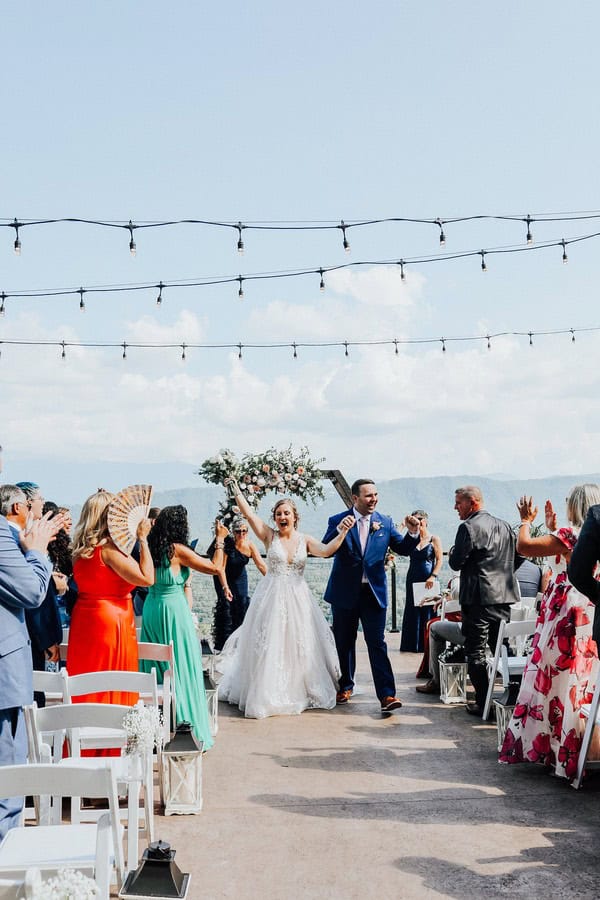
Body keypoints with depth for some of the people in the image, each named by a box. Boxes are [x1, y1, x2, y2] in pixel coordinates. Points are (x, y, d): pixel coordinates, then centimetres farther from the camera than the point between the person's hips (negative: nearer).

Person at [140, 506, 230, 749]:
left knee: (155, 665, 13)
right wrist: (220, 540, 3)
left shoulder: (152, 547, 4)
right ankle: (184, 721, 3)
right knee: (182, 665, 1)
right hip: (173, 608, -7)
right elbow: (215, 568, -10)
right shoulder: (178, 550, -14)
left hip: (151, 608, 7)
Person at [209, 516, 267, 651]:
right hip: (223, 576, -3)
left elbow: (261, 565, -21)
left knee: (243, 601, -6)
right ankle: (224, 642, -4)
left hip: (239, 576, 3)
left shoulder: (250, 546, -18)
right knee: (226, 603, -10)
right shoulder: (228, 545, -27)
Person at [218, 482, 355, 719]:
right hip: (271, 599, -2)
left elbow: (327, 551, -13)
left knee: (299, 645, 8)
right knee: (268, 646, 1)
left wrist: (343, 532, -26)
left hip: (297, 599, 2)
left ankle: (300, 691, 23)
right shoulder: (269, 535, -1)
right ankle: (267, 693, 12)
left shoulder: (305, 540, 3)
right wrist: (235, 490, -18)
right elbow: (249, 514, -11)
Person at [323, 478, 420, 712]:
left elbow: (403, 549, 2)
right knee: (344, 642, 13)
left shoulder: (385, 523, 4)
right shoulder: (337, 521, -3)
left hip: (373, 592, 0)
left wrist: (413, 533, -18)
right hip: (344, 592, 0)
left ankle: (387, 695, -11)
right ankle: (346, 686, 31)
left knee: (377, 643, -7)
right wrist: (339, 530, -31)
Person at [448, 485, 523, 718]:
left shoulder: (468, 527, -11)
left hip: (478, 597, -7)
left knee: (476, 653, -1)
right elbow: (519, 556, 15)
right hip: (504, 597, 7)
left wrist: (452, 552, 8)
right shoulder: (504, 526, 11)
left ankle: (483, 704, -2)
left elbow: (456, 563, -12)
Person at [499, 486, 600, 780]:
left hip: (564, 615, -7)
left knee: (552, 678, 1)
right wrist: (552, 527, 22)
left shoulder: (569, 535, -15)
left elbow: (524, 546, -17)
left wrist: (526, 520, -1)